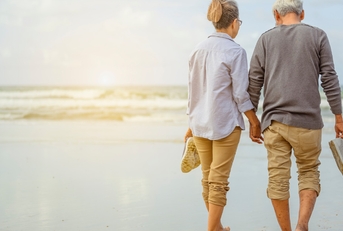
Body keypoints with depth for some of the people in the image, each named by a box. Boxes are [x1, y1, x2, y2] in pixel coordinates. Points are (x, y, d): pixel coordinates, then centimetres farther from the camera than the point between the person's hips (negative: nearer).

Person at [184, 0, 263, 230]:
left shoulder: (199, 50, 7)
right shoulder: (235, 51, -11)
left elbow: (193, 90, 11)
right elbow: (240, 94, -13)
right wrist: (255, 123, -3)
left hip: (200, 124, 6)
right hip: (226, 123, -6)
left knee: (208, 178, 14)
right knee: (219, 181, -1)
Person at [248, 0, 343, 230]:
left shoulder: (266, 39, 6)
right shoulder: (318, 36, 3)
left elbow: (254, 82, 2)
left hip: (274, 120, 1)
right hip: (307, 121, -1)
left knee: (278, 178, 6)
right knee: (309, 172, 14)